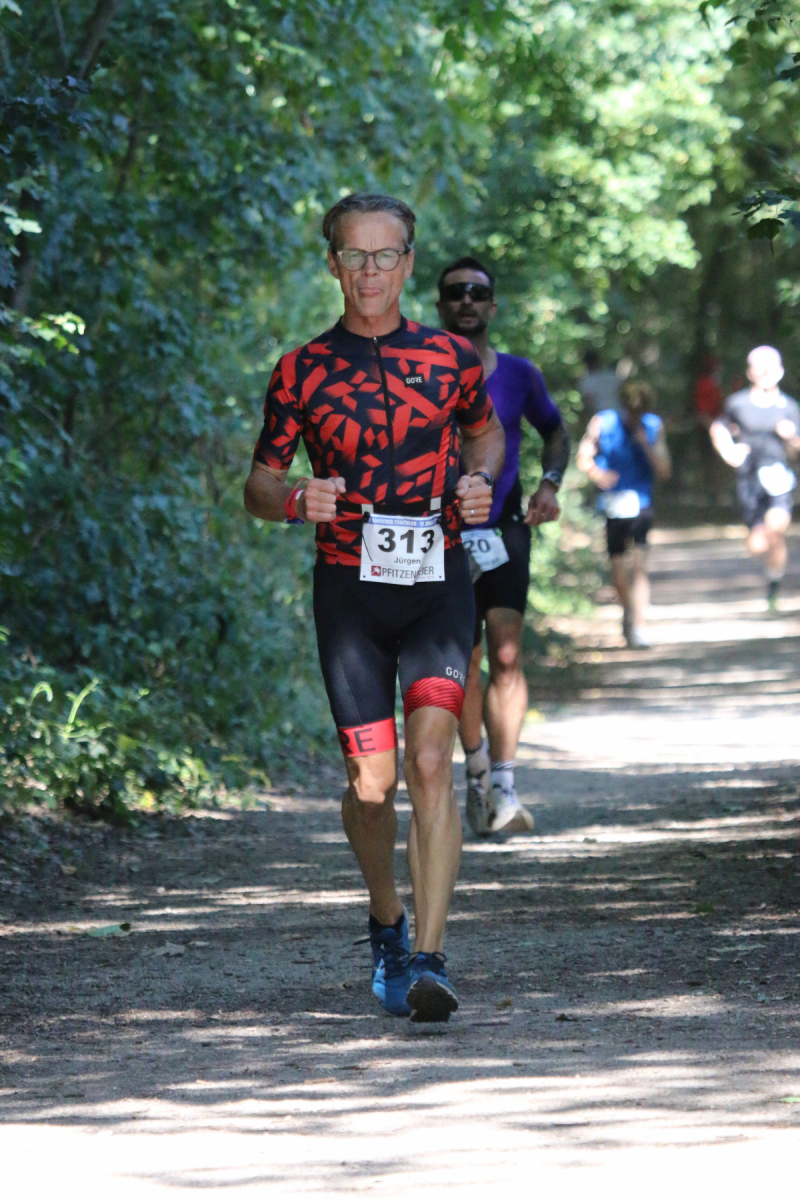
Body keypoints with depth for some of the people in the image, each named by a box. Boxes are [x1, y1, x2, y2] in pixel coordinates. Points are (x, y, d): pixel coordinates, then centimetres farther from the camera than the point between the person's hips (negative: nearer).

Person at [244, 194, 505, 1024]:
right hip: (349, 589, 0)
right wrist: (299, 501, -16)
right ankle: (386, 922, 31)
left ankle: (427, 958, -19)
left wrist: (480, 481, 1)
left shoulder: (450, 358, 4)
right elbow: (258, 487, 7)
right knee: (371, 783, 2)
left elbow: (487, 430, 23)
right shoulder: (302, 371, 2)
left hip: (437, 582, 0)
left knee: (430, 760, -17)